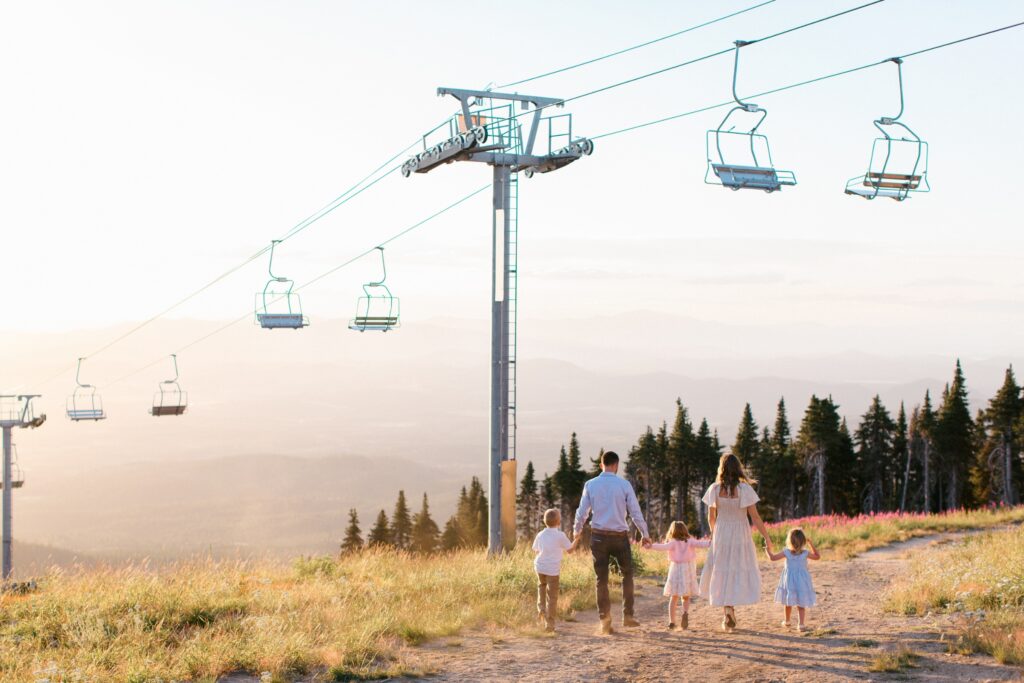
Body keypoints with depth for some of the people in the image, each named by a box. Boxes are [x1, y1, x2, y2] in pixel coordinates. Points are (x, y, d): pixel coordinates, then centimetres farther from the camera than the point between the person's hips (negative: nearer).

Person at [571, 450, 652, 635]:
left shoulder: (590, 485, -1)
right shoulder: (624, 485, -6)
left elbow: (582, 512, 3)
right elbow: (636, 512, -4)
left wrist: (577, 533, 21)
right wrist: (645, 534, 8)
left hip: (598, 536, 1)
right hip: (620, 536, -1)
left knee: (601, 579, 7)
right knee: (627, 574, 17)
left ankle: (605, 620, 2)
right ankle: (628, 615, 13)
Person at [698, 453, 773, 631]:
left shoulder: (715, 489, -3)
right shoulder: (744, 489, -11)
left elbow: (711, 517, 5)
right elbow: (755, 517, -11)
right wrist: (767, 538, -2)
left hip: (720, 535, 2)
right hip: (740, 536, -2)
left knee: (721, 573, 11)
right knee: (740, 572, 8)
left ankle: (726, 611, 7)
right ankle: (730, 608, -8)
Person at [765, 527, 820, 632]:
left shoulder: (786, 552, -11)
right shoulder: (805, 553, -8)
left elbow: (772, 558, -9)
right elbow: (817, 556, 8)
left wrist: (767, 549, 8)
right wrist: (811, 544, 9)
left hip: (789, 581, 0)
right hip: (802, 581, 0)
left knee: (788, 603, 18)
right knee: (801, 605, 4)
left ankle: (787, 621, 34)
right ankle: (801, 624, -6)